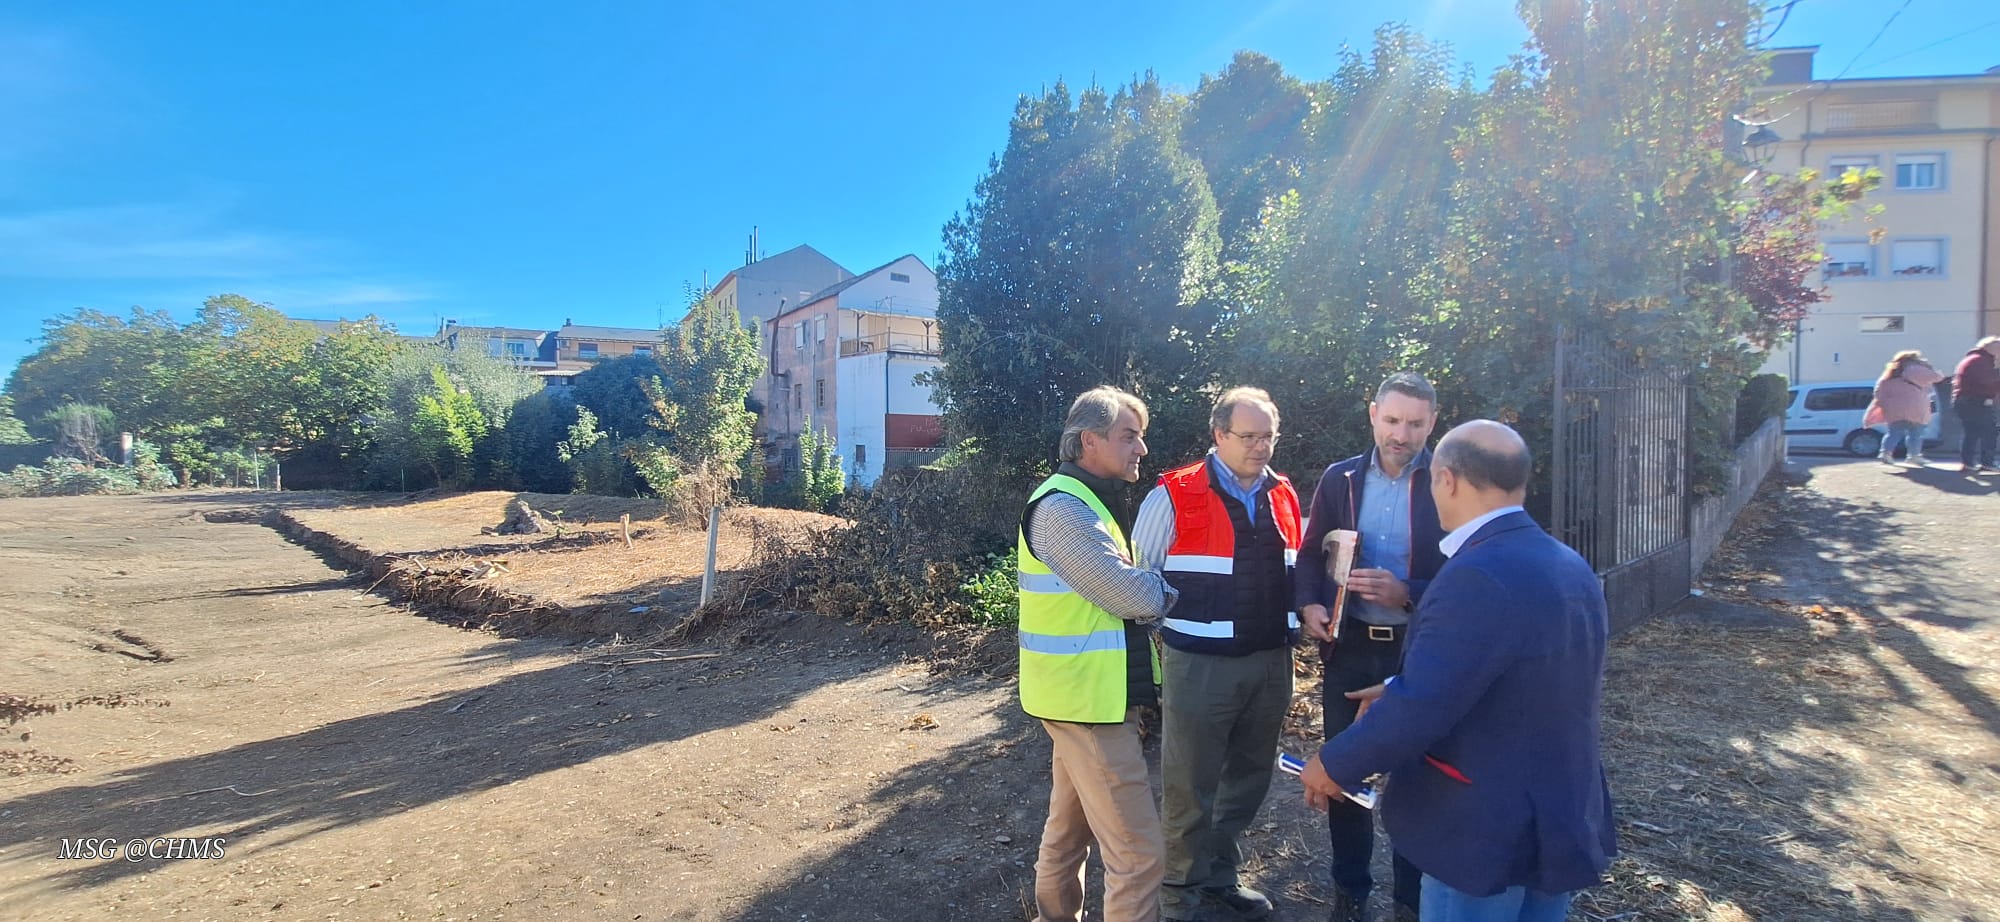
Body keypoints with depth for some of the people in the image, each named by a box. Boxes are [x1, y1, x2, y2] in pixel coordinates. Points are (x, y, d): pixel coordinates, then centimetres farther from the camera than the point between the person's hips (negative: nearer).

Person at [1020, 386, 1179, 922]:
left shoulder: (1079, 501, 14)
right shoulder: (1063, 507, -20)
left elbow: (1116, 589, 13)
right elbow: (1135, 597, -21)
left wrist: (1155, 587, -6)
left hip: (1083, 692, 11)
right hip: (1090, 696, -11)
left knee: (1071, 824, 23)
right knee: (1137, 850, -6)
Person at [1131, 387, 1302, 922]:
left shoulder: (1283, 497, 6)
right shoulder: (1174, 496, -11)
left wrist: (1297, 621, 7)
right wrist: (1162, 633, -7)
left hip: (1271, 662, 6)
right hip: (1200, 665, -5)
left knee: (1248, 778, 18)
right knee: (1190, 787, 7)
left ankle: (1220, 874, 38)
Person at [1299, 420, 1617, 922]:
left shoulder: (1478, 577, -27)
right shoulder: (1572, 568, 4)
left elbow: (1418, 711, -28)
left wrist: (1334, 764, -12)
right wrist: (1402, 689, 17)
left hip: (1487, 834, -9)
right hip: (1566, 821, 9)